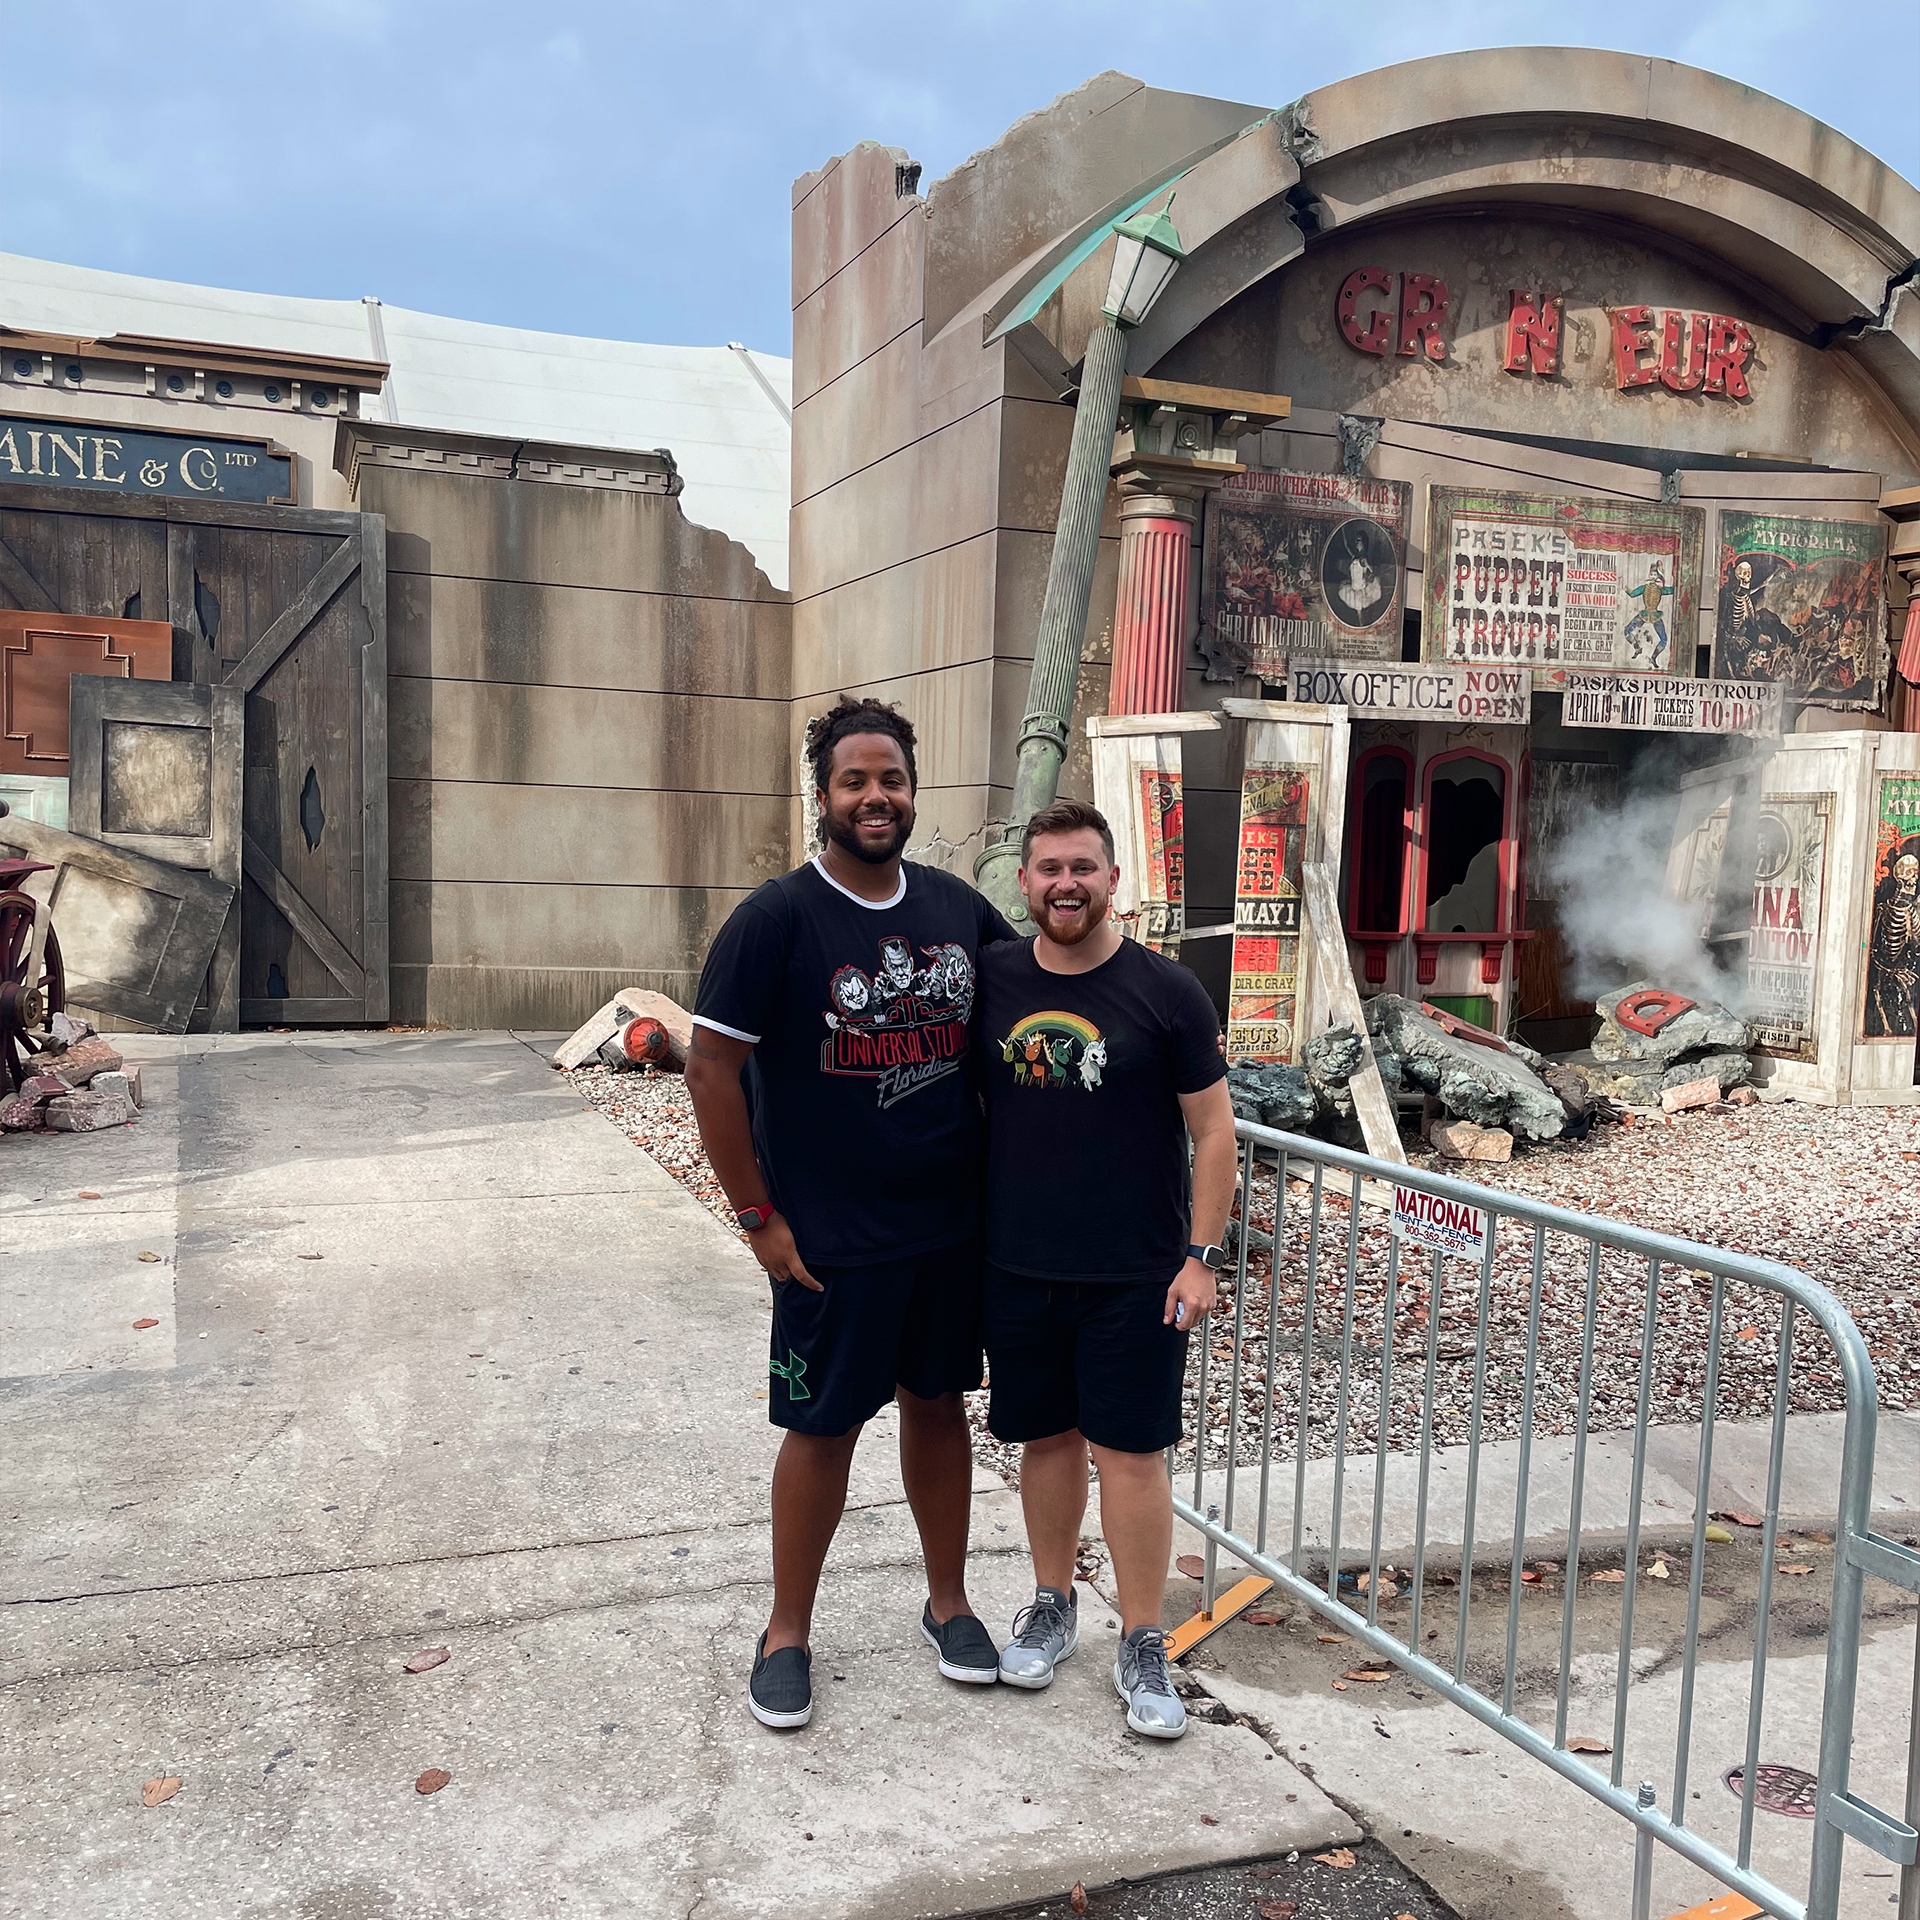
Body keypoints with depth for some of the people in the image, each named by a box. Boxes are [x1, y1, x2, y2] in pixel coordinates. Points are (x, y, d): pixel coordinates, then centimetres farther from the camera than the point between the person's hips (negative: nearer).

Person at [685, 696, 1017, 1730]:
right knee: (824, 1426, 6)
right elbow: (711, 1067, -12)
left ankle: (948, 1600, 35)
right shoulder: (777, 917, -12)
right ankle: (787, 1630, 26)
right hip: (833, 1238, -4)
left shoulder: (958, 906, 4)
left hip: (953, 1223, 5)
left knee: (938, 1401, 17)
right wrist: (759, 1217, -13)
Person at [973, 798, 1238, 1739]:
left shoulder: (1164, 990, -8)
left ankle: (1142, 1644, 18)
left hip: (1135, 1276, -3)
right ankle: (1052, 1605, 34)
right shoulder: (992, 979, 1)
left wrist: (1201, 1255, -8)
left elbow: (1213, 1130, -4)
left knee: (1130, 1450, 3)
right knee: (1047, 1437, 15)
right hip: (1015, 1270, 3)